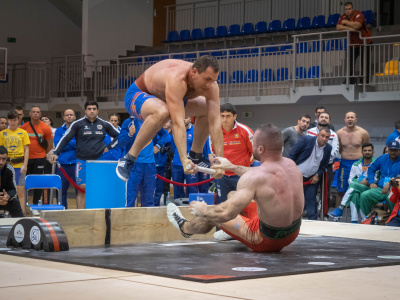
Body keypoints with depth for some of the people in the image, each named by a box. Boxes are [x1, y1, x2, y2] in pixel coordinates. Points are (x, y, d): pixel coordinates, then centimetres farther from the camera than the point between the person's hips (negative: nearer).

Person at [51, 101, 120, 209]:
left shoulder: (104, 125, 7)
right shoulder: (77, 124, 1)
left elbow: (118, 136, 18)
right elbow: (65, 139, 1)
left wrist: (108, 147, 8)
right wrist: (56, 153, -8)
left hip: (98, 161, 2)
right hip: (82, 161, -2)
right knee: (82, 188, -9)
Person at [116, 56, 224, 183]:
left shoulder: (210, 85, -20)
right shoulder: (177, 79, -41)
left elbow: (215, 123, -22)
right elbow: (178, 123, -46)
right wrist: (184, 160, -52)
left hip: (163, 96, 8)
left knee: (209, 111, 3)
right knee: (162, 112, -41)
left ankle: (195, 156, 20)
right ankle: (129, 158, -27)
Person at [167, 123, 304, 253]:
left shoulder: (253, 177, -30)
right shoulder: (290, 164, -5)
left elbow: (226, 213, -30)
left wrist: (203, 210, -9)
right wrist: (233, 167, 29)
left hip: (267, 241, -7)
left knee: (214, 214, 16)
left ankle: (185, 227, 49)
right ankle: (229, 233, 58)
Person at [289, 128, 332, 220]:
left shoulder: (328, 148, 0)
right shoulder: (306, 140, -13)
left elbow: (324, 164, 11)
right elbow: (293, 153, -10)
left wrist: (318, 175, -3)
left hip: (312, 178, 3)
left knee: (311, 200, 6)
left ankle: (313, 220, 12)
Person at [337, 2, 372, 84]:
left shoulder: (358, 15, -17)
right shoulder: (343, 17, 1)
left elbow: (356, 25, -33)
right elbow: (338, 27, -12)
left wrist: (345, 22, -20)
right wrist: (349, 28, -24)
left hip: (364, 43, -5)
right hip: (352, 44, 5)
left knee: (365, 63, -7)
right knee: (349, 63, 2)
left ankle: (365, 82, -4)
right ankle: (351, 82, 9)